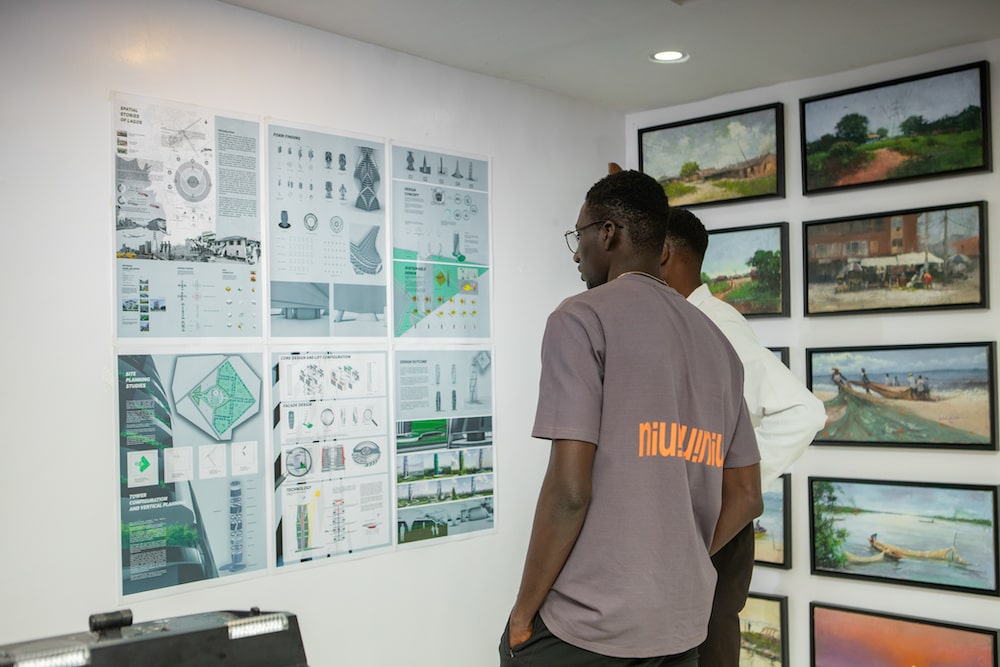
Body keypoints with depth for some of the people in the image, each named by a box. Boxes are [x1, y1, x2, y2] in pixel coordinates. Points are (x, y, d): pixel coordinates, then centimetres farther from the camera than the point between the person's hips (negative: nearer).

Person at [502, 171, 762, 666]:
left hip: (585, 626, -6)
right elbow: (745, 498, 12)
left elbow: (569, 489, -17)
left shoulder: (580, 319, -9)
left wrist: (523, 612, -7)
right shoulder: (715, 341, 10)